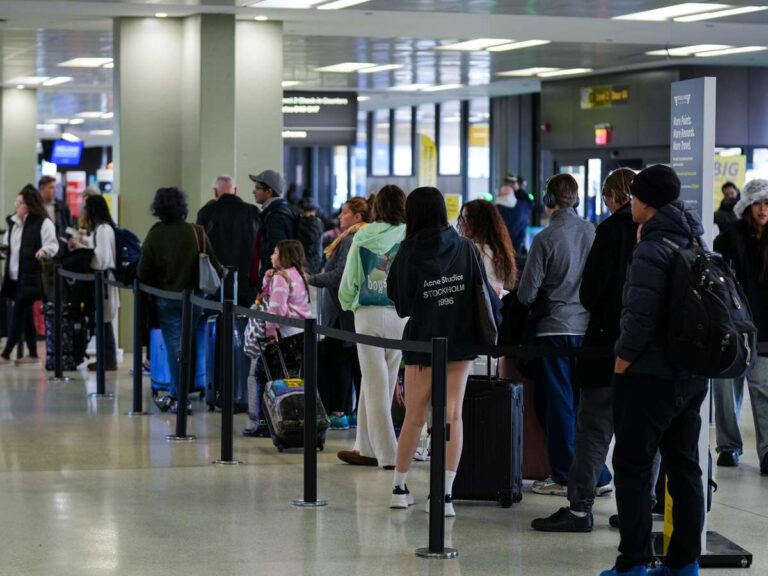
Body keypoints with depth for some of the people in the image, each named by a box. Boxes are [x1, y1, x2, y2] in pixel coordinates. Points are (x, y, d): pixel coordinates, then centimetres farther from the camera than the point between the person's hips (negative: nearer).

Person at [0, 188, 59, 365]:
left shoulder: (43, 223, -8)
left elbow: (52, 244, -14)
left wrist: (44, 250, -35)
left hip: (31, 277, -8)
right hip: (15, 276, 8)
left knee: (18, 314, -7)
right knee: (25, 315, 11)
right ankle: (32, 355, 18)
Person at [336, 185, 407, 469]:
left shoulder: (362, 239, 1)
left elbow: (348, 280, 5)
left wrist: (348, 304, 22)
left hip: (367, 315, -1)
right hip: (400, 315, 1)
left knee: (375, 384, 4)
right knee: (378, 384, 12)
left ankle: (387, 453, 1)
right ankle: (366, 447, 20)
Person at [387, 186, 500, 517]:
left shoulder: (409, 252, -7)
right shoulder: (465, 248, -4)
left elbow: (401, 305, -3)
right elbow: (484, 294, -1)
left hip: (421, 343, -1)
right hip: (460, 342, 1)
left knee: (414, 418, 11)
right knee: (452, 417, 2)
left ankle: (399, 487, 24)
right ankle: (446, 494, -5)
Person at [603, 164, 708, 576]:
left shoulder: (652, 249, -15)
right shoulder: (697, 244, 11)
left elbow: (641, 314, -20)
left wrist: (623, 359, -11)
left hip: (650, 373, -8)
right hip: (693, 374, 8)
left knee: (632, 466, -2)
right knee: (684, 466, 12)